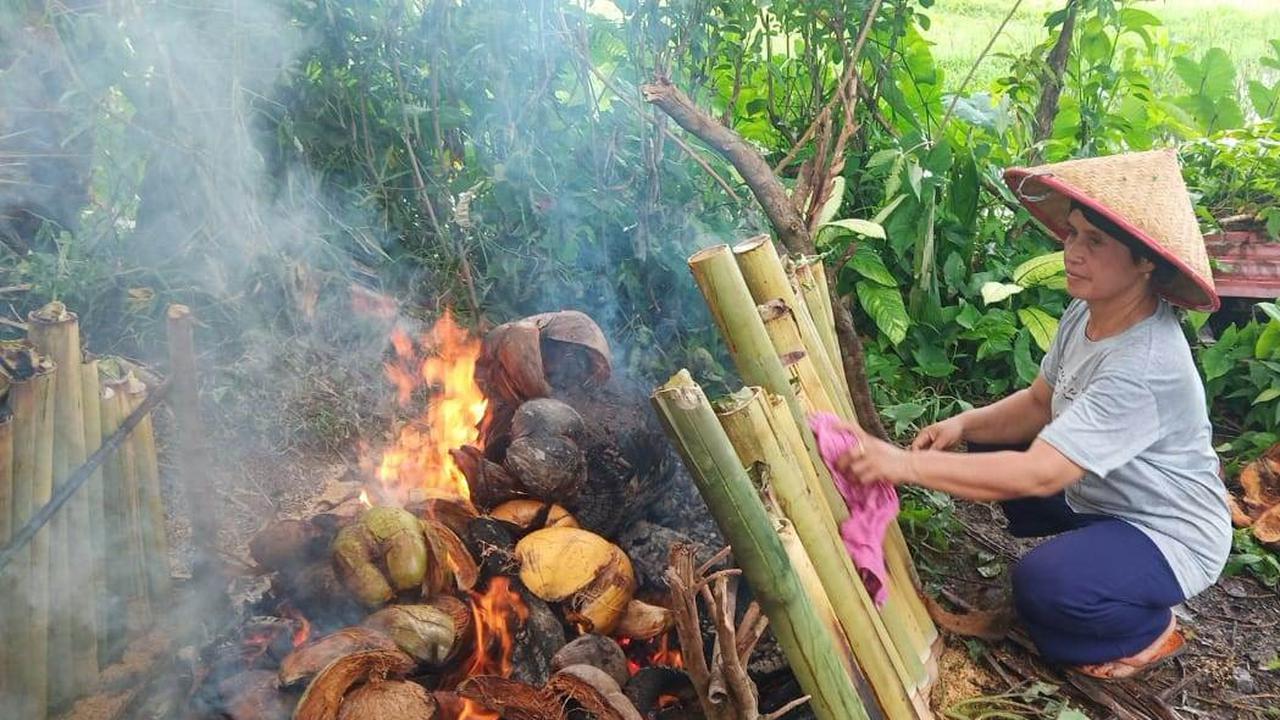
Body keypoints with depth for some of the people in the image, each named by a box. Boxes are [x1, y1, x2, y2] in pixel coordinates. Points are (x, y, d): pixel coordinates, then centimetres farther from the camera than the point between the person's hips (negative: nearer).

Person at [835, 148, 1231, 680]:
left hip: (1171, 534, -8)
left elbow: (1039, 474, -40)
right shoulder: (1088, 311, -8)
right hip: (1100, 496, 8)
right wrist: (966, 425, -18)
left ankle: (1151, 629, 2)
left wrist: (906, 465, -44)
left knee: (1043, 585, -31)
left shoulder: (1145, 367, -35)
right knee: (989, 447, 3)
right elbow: (1038, 403, 1)